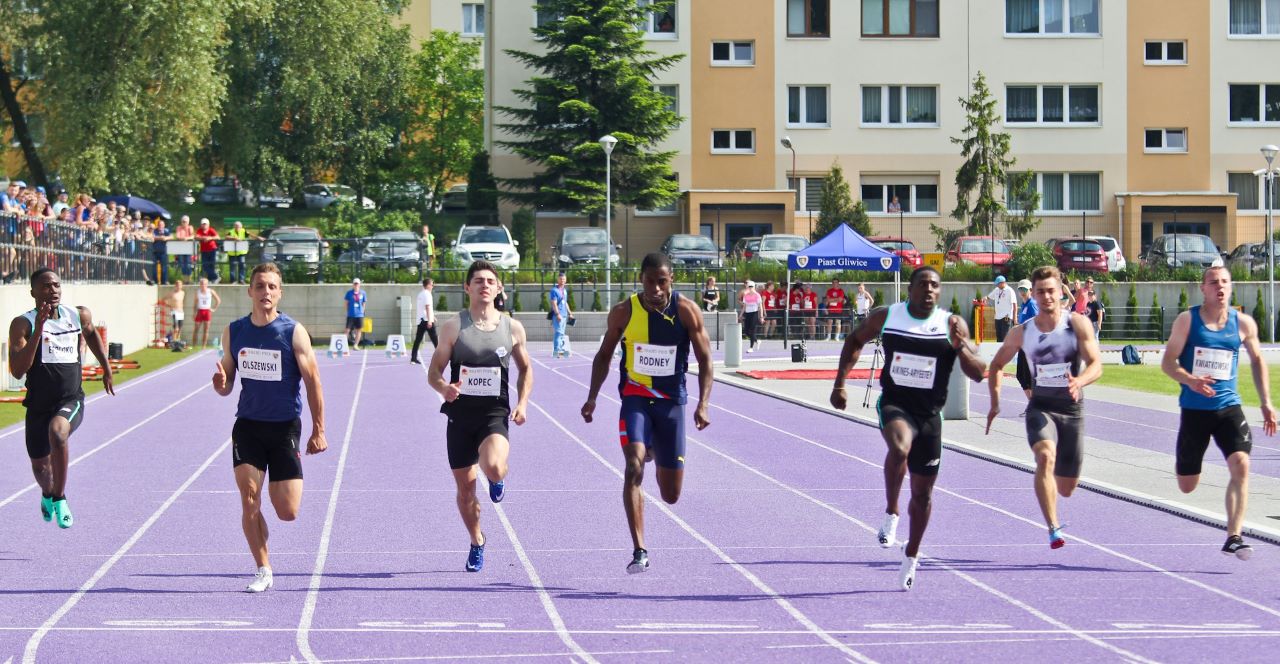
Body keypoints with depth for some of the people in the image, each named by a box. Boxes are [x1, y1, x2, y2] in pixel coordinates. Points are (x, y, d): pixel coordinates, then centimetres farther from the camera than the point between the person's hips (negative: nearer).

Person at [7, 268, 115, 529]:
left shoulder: (79, 315, 0)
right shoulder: (23, 324, -10)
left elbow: (91, 333, 26)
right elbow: (17, 371, -22)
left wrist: (106, 369, 26)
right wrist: (38, 331, -28)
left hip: (71, 400, -1)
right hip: (38, 404, 1)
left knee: (57, 431, -35)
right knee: (39, 465, 16)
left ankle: (59, 498, -19)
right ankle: (48, 494, 54)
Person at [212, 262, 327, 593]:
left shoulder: (293, 331, -8)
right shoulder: (234, 331, 3)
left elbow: (313, 381, -6)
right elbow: (227, 384, 11)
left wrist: (318, 430, -9)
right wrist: (221, 384, -13)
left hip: (285, 427, -2)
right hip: (247, 426, 2)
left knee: (288, 512, -4)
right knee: (249, 502, -9)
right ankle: (263, 571, 4)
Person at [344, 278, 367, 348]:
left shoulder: (363, 293, 5)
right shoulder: (349, 293, 0)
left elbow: (363, 304, 12)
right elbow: (346, 303, 5)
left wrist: (362, 312, 3)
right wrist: (348, 311, -1)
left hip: (359, 315, 2)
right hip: (351, 315, -2)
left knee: (359, 330, 4)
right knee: (347, 330, -6)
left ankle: (356, 345, 12)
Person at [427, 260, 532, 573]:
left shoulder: (513, 328, 3)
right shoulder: (453, 326, 0)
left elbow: (525, 369, 17)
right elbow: (434, 372, 1)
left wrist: (522, 403, 1)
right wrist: (444, 387, -22)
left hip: (495, 414, -1)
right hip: (460, 414, 1)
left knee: (493, 467, -29)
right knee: (465, 488, 7)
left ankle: (498, 478, 10)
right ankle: (477, 542, 31)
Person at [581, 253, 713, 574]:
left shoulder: (686, 311, -7)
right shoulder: (624, 312, -4)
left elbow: (705, 360, -4)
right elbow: (604, 355, 10)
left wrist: (703, 405, -15)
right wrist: (592, 397, 4)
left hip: (671, 402, 1)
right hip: (635, 397, -1)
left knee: (671, 495, 7)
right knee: (633, 467, -25)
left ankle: (657, 454, 46)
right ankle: (639, 552, -23)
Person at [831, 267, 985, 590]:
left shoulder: (953, 324, -5)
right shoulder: (884, 317, -3)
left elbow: (978, 374, -7)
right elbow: (855, 340, 15)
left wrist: (960, 347, -26)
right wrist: (840, 383, 8)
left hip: (929, 412, 2)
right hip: (894, 403, -2)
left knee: (923, 492, 10)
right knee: (899, 446, -37)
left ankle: (911, 557, 31)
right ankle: (891, 513, -18)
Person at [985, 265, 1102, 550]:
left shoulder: (1078, 324, -6)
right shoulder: (1022, 332, 1)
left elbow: (1096, 364, -13)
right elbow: (996, 365, 15)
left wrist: (1079, 382, -34)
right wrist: (995, 402, 5)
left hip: (1072, 409, 0)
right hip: (1041, 406, 0)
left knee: (1067, 487, 7)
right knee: (1045, 456, -32)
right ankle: (1054, 529, -34)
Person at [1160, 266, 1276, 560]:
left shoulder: (1244, 323, 2)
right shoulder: (1187, 320, -4)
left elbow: (1257, 360, 17)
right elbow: (1167, 361, -5)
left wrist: (1266, 402, 12)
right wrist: (1190, 380, -25)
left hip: (1228, 407, 1)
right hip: (1194, 410, -1)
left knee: (1241, 464, -22)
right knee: (1187, 486, 7)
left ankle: (1233, 538, -19)